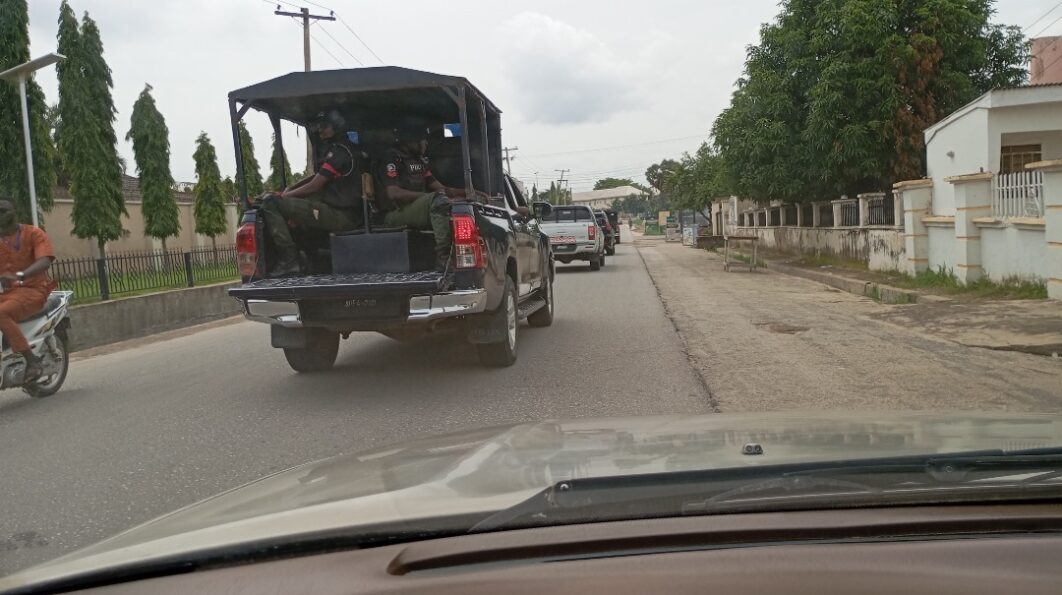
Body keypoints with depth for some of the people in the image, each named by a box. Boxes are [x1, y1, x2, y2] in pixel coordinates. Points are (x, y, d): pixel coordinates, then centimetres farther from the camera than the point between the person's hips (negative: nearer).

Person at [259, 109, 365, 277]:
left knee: (271, 203, -13)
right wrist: (290, 188, 13)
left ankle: (288, 258, -17)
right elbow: (317, 177, 27)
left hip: (340, 215, -10)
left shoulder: (340, 151, -11)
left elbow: (314, 186, -12)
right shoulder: (341, 148, 20)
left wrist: (283, 195, 0)